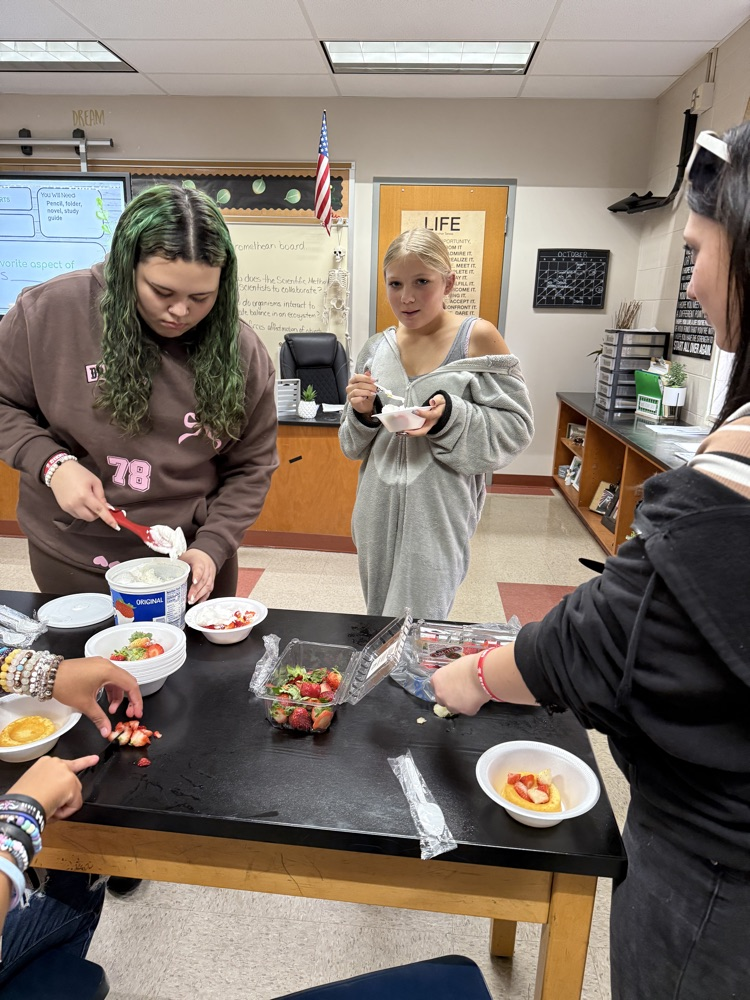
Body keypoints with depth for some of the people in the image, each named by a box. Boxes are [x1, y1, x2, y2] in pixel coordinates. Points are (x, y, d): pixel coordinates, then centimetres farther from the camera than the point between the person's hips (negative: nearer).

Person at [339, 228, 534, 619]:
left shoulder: (477, 338, -7)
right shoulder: (377, 348, 5)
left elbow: (515, 427, -9)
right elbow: (353, 446, 12)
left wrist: (450, 416, -23)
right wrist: (363, 414, -9)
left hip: (438, 512, -4)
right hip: (379, 510, 5)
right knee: (379, 624, 17)